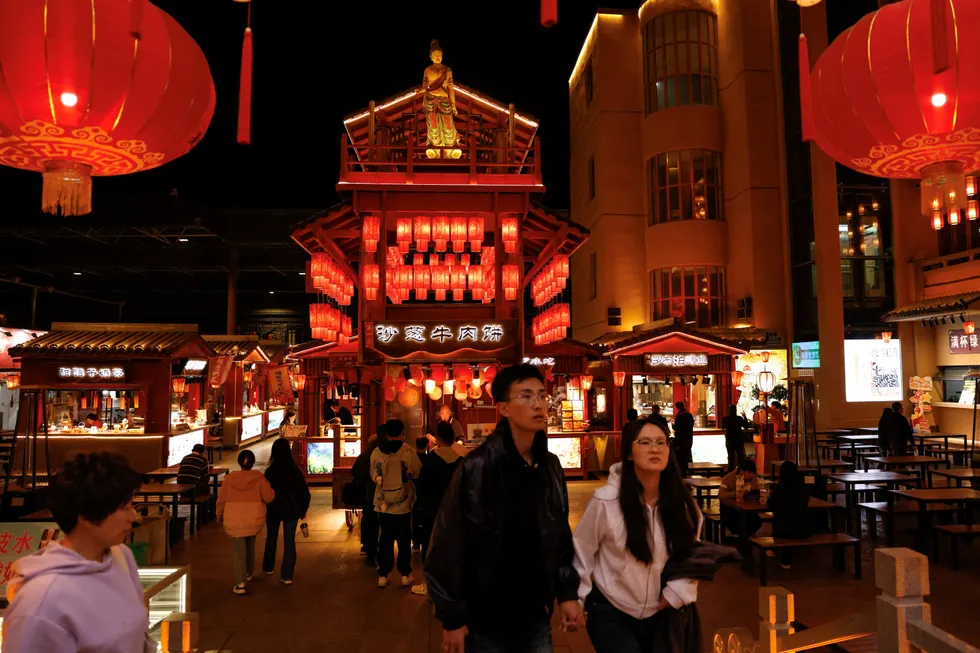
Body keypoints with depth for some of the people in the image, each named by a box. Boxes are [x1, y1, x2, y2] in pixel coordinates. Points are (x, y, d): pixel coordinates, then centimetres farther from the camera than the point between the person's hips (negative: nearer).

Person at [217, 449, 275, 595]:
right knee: (250, 545, 24)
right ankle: (248, 573, 39)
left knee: (239, 550, 4)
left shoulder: (229, 478, -6)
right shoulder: (258, 477, -9)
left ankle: (240, 583, -6)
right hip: (254, 519, 1)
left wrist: (219, 516, 15)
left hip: (234, 520, -1)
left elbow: (221, 499, -1)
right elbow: (269, 497, -14)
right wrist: (271, 489, 8)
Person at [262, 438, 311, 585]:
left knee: (271, 539, 21)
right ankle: (287, 576, 3)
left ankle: (268, 567, 36)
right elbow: (304, 492, -4)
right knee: (289, 542, 5)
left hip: (274, 509, 0)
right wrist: (303, 510, 8)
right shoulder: (295, 470, -8)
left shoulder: (270, 471, -13)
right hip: (291, 509, 0)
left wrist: (264, 510, 4)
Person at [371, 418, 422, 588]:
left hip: (383, 504, 2)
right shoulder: (409, 452, -13)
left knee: (385, 539, 12)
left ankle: (383, 575, 15)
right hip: (403, 504, -2)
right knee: (404, 540, 11)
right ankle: (405, 574, 16)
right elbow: (417, 474, -4)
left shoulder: (376, 452, -5)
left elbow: (373, 476, 5)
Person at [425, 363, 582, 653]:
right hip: (486, 620, -5)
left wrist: (567, 593, 5)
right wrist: (452, 617, -14)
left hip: (536, 616, 5)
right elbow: (447, 544, -16)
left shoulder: (550, 466, 1)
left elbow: (561, 536, 9)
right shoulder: (477, 467, -17)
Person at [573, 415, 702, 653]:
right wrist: (576, 599, -6)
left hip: (659, 614, 4)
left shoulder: (682, 501, -7)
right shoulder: (606, 500, -19)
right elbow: (581, 551, -9)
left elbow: (690, 552, 7)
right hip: (611, 613, -4)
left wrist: (677, 592, -3)